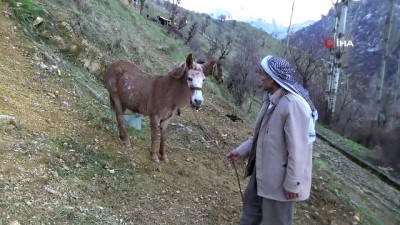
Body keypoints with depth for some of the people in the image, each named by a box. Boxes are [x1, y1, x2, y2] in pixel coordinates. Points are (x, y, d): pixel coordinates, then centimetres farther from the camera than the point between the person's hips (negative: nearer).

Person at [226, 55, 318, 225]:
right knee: (251, 211, 27)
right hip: (262, 171, 9)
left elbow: (298, 148, -27)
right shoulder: (271, 99, 5)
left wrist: (292, 184, -22)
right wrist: (241, 151, 10)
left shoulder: (294, 104, -27)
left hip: (280, 178, -9)